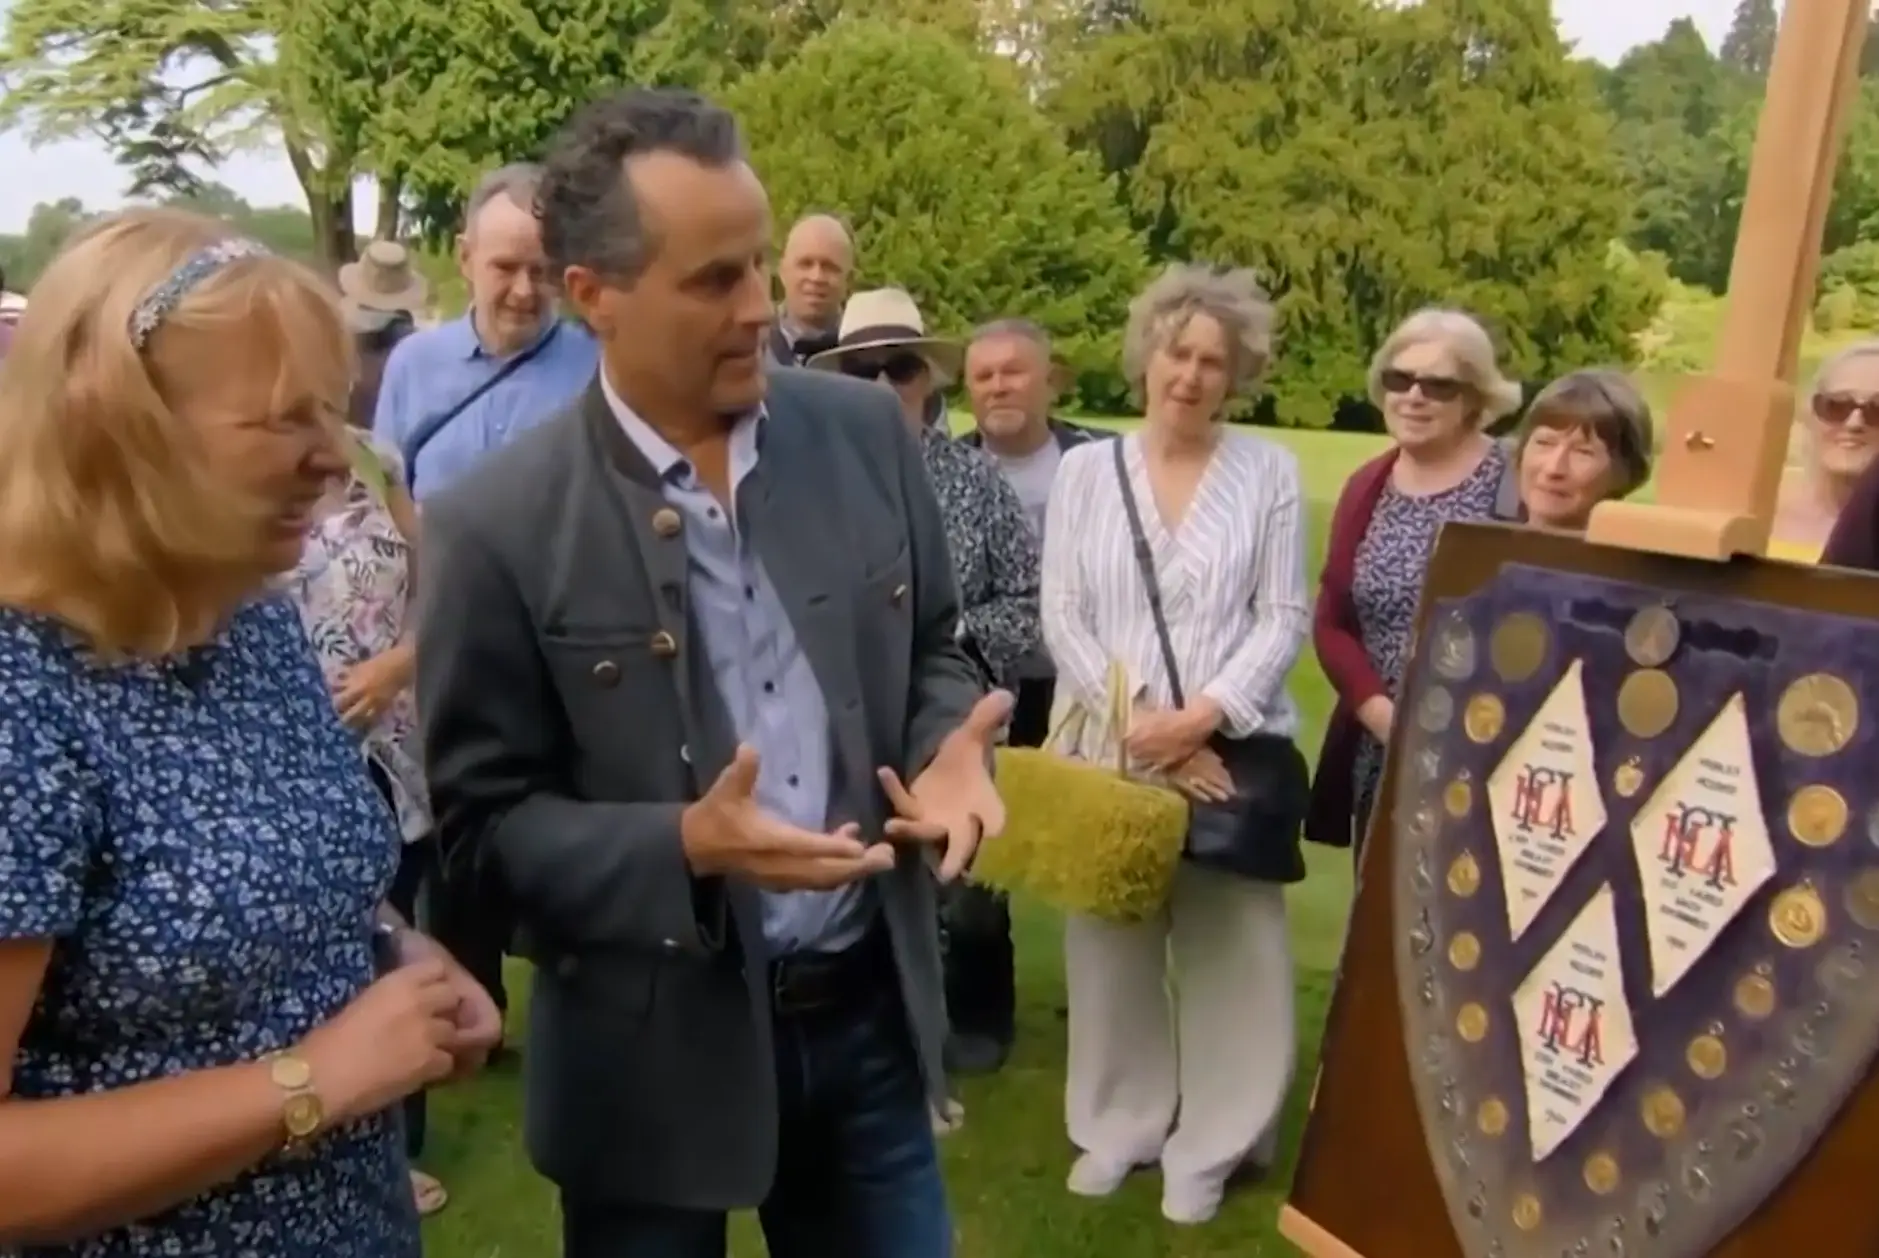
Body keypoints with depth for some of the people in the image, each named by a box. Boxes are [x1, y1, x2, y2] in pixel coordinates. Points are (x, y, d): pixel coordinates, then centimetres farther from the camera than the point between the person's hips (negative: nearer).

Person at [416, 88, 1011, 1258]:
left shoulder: (866, 433, -3)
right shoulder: (499, 525, -13)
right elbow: (485, 814, -9)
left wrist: (949, 751, -13)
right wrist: (685, 847, -24)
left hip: (869, 1011, 3)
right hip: (657, 1052, -3)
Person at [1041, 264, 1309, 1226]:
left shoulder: (1270, 471, 2)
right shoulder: (1085, 470, 5)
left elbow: (1283, 619, -1)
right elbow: (1061, 617, -1)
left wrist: (1200, 717, -14)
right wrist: (1142, 723, -12)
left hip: (1229, 747, -1)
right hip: (1109, 748, 1)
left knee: (1231, 947, 4)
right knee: (1113, 942, 10)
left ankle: (1209, 1143, 19)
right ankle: (1121, 1123, 26)